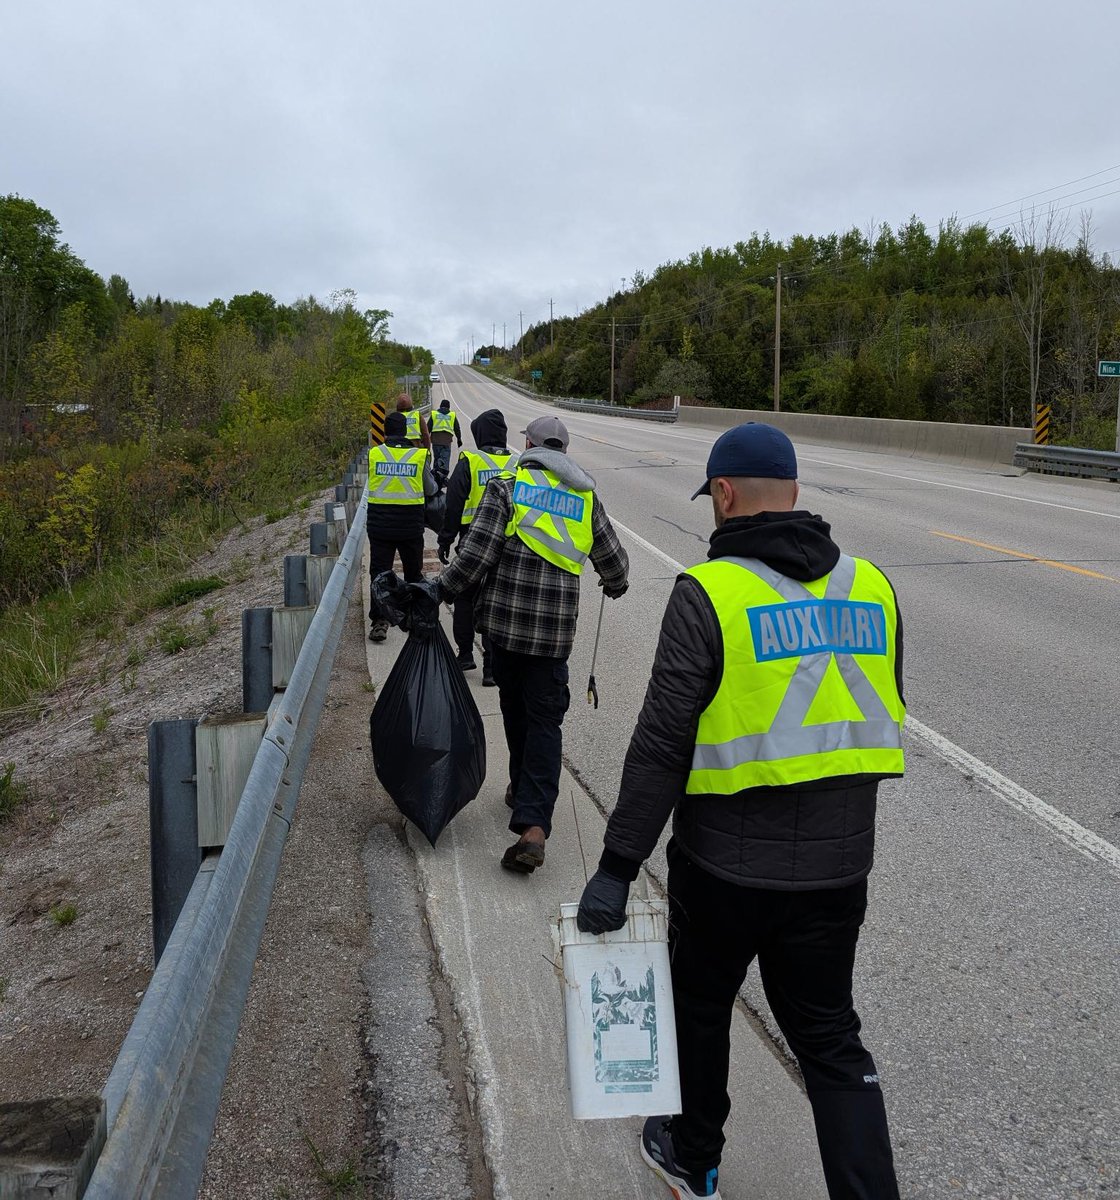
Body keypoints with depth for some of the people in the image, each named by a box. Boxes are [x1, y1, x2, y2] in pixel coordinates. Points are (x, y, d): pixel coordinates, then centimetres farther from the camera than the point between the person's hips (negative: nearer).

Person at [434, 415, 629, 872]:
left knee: (515, 710, 19)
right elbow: (614, 562, 14)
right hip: (556, 629, 1)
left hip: (504, 620, -1)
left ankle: (522, 789, 36)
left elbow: (476, 555, -10)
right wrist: (615, 586, 36)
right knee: (545, 719, 1)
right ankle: (533, 824, -12)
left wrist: (439, 591, 1)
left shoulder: (505, 488, 0)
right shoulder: (585, 497, 9)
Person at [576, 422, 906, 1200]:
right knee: (831, 1039, 18)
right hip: (838, 865, 4)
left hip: (725, 865, -3)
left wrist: (618, 868, -13)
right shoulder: (871, 587, 1)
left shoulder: (710, 592, -16)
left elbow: (662, 745, -19)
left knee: (700, 1010, 21)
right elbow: (883, 720, 10)